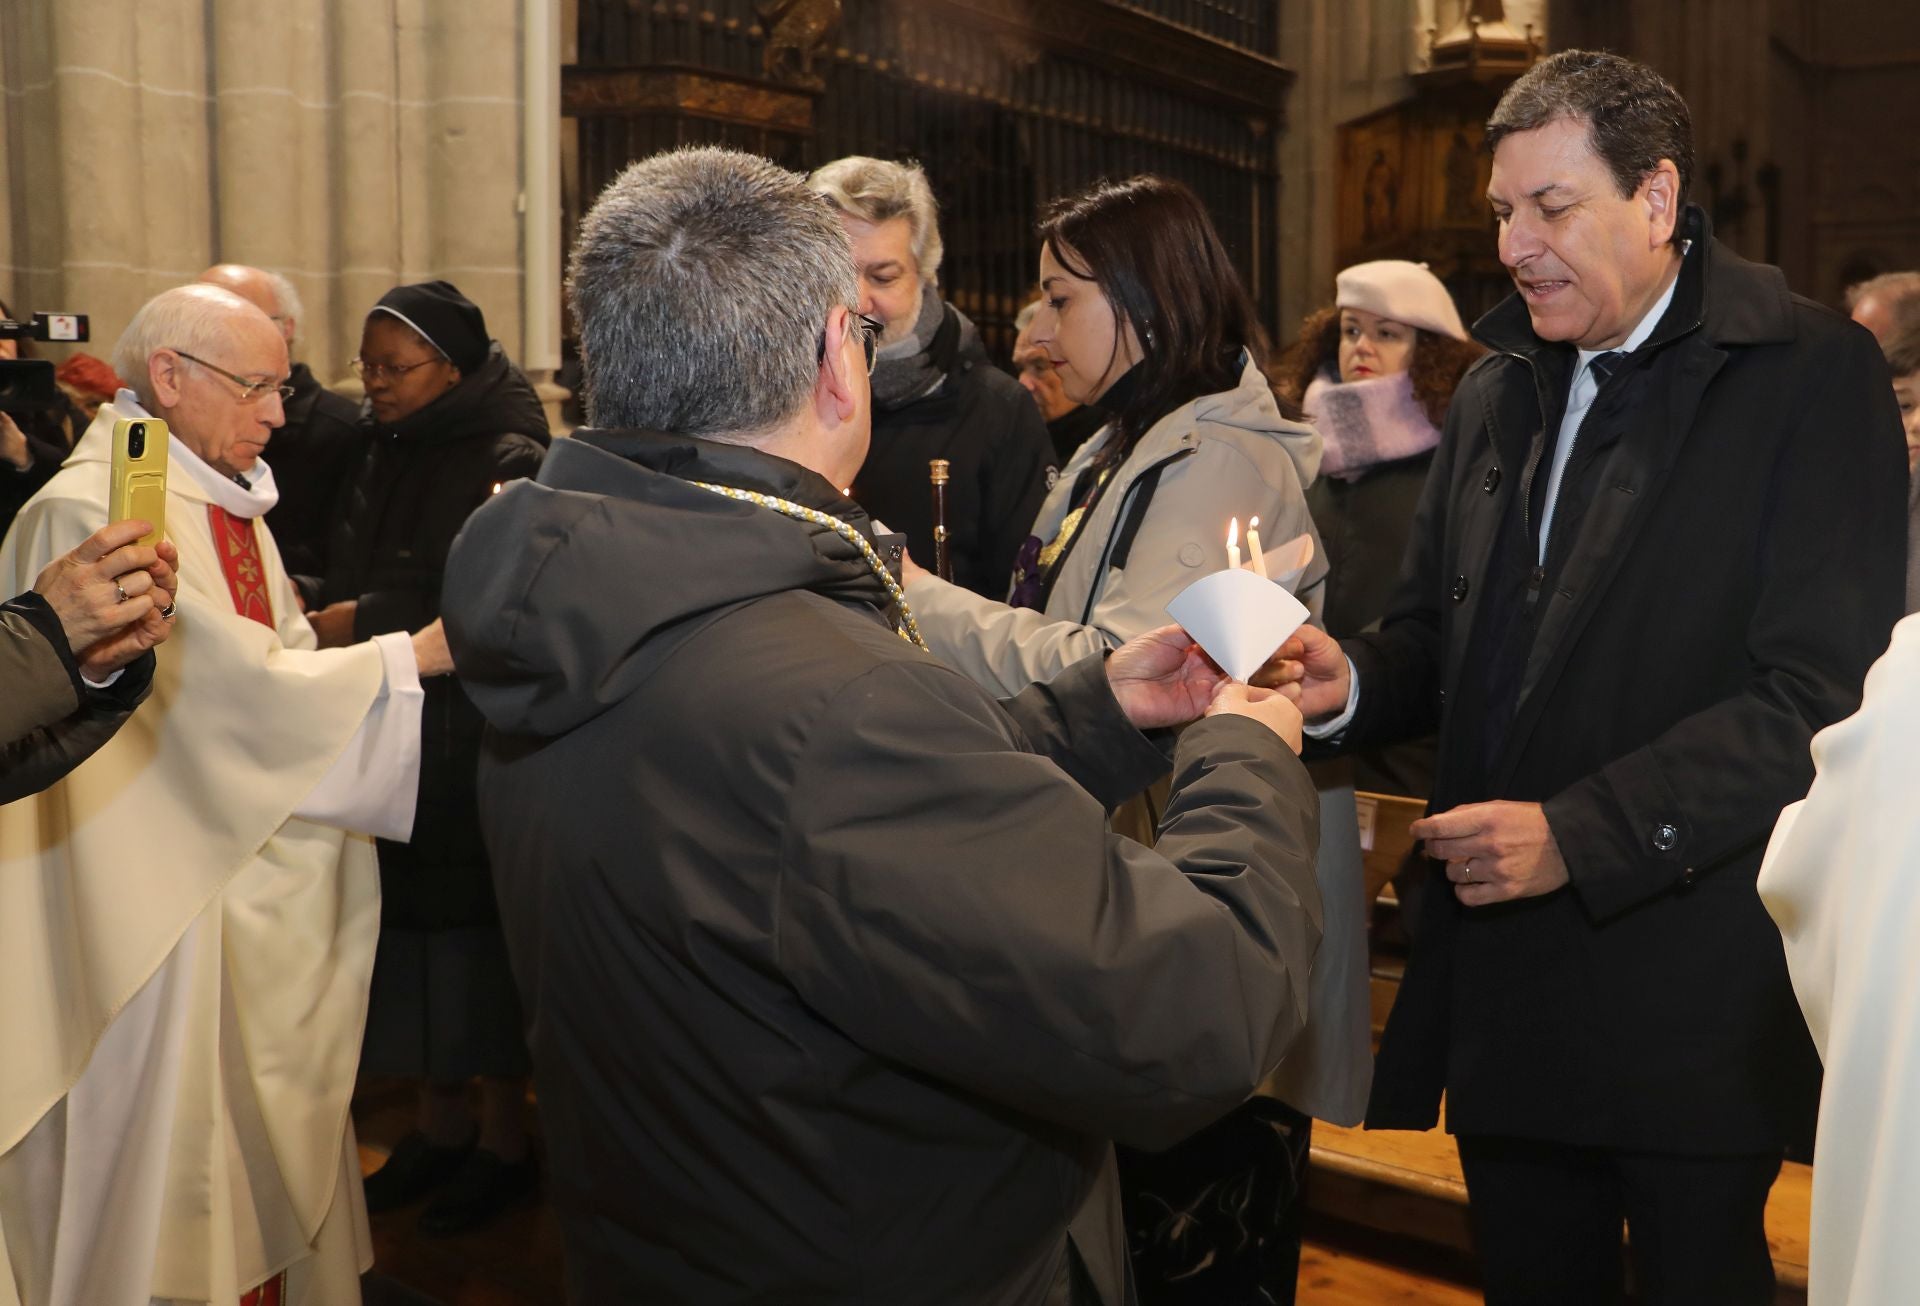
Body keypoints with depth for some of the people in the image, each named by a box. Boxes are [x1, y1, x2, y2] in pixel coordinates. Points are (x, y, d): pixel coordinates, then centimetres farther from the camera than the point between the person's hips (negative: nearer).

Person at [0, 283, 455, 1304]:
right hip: (163, 903, -8)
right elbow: (235, 687, -22)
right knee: (172, 1152, 6)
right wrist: (415, 655, -17)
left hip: (258, 893, 8)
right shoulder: (89, 511, -18)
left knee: (261, 1138, 17)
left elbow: (281, 667, 7)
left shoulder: (230, 500, 9)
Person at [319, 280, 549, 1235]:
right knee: (413, 929, 10)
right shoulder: (380, 457, 11)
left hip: (479, 751, -6)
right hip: (392, 744, 6)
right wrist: (321, 613, -3)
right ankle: (441, 1126, 25)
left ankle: (505, 1138, 17)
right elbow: (348, 581, 17)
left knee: (480, 930, 1)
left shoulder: (509, 464, -11)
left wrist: (368, 622, -18)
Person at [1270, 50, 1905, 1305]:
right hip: (1502, 980, 6)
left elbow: (1820, 694, -16)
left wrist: (1576, 835, -20)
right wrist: (1350, 682, -7)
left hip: (1692, 997, -5)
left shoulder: (1813, 374, -8)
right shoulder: (1496, 396, 12)